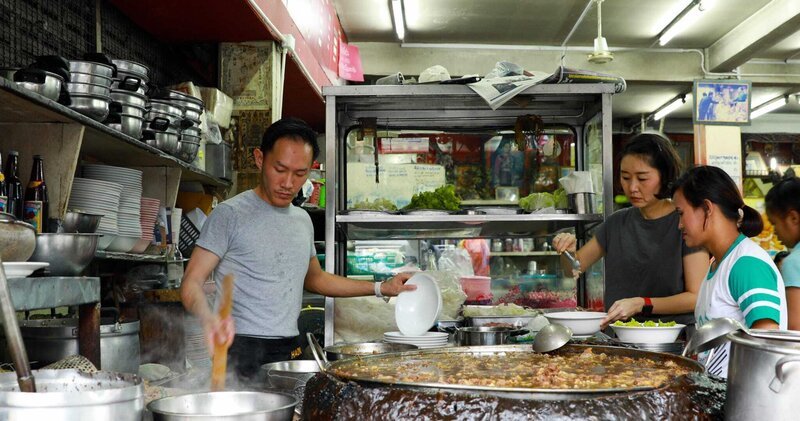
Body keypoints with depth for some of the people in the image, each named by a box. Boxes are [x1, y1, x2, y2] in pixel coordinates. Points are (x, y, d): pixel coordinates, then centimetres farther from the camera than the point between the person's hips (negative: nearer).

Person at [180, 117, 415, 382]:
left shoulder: (303, 220, 14)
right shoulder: (230, 214, -7)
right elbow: (191, 283, -10)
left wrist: (381, 288, 23)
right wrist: (208, 317, -32)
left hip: (290, 351, 6)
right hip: (244, 352, -6)